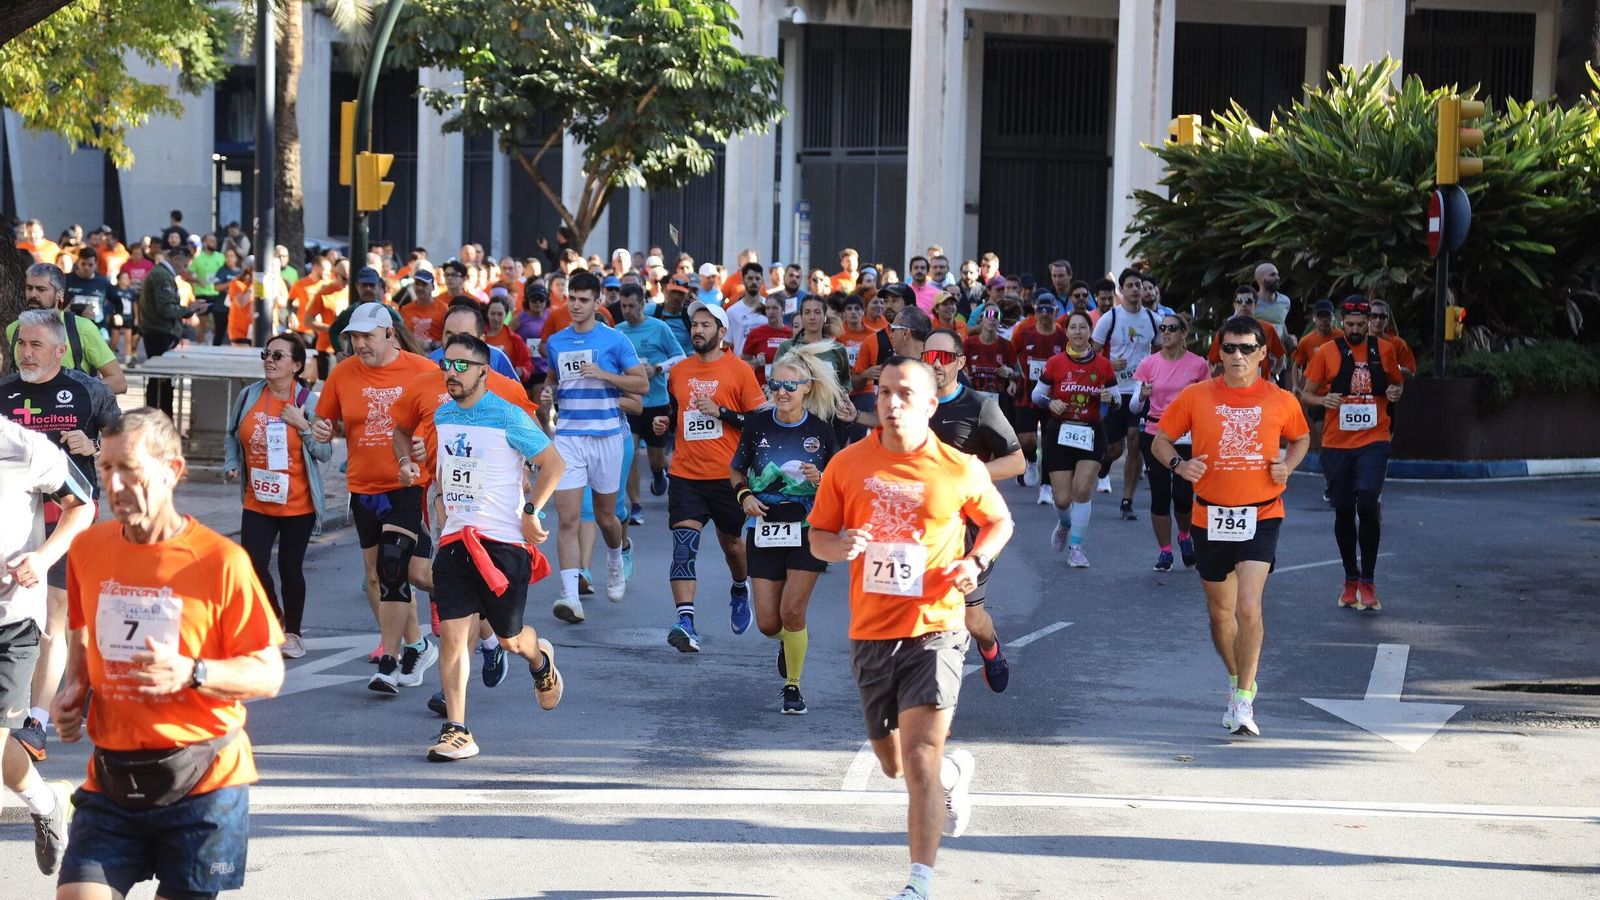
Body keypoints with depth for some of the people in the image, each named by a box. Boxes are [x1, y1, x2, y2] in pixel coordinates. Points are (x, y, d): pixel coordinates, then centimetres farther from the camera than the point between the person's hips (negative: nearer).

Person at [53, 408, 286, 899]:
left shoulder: (220, 560, -11)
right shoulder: (88, 549, 4)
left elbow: (269, 674, -9)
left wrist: (190, 673, -24)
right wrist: (74, 690, 3)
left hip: (202, 782, -3)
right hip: (111, 782, 4)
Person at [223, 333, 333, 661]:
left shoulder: (308, 402, -7)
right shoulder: (249, 396, 2)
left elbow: (325, 453, -6)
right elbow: (233, 436, 17)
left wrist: (303, 426, -18)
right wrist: (231, 464, 1)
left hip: (297, 504, -3)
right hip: (257, 502, 3)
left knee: (290, 568, 6)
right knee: (253, 566, -6)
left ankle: (293, 633, 25)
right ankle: (275, 618, 22)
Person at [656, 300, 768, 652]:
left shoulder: (739, 370, -4)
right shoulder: (678, 372, 10)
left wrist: (720, 412, -15)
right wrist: (664, 423, 4)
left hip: (726, 475, -2)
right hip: (685, 474, 2)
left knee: (730, 541, 16)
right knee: (684, 544, -14)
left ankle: (740, 589, 48)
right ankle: (684, 620, -22)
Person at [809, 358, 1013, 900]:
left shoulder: (960, 470, -3)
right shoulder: (847, 465, 2)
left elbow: (999, 521, 14)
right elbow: (818, 536, 10)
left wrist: (976, 561, -5)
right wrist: (839, 547, -13)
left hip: (933, 628, -4)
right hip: (870, 632, 4)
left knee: (919, 760, -16)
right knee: (893, 765, 16)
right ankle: (954, 773, 49)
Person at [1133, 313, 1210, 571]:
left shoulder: (1198, 365, -1)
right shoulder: (1149, 363, 1)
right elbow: (1135, 406, 2)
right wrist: (1142, 395, -20)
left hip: (1187, 437, -1)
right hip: (1154, 436, 1)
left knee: (1183, 496, -4)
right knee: (1160, 495, -1)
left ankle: (1185, 536, 27)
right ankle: (1164, 552, 10)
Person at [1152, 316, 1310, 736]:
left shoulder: (1281, 401, -1)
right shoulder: (1195, 396, -2)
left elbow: (1301, 438, 18)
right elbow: (1160, 440, 7)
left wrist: (1288, 465, -3)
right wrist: (1178, 464, -14)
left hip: (1260, 516, -2)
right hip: (1210, 517, 2)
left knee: (1248, 607, -18)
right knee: (1221, 611, 14)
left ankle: (1244, 700, -9)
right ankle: (1238, 681, 38)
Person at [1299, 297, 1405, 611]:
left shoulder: (1384, 350, 6)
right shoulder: (1327, 352, 1)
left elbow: (1397, 382, 21)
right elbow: (1306, 394, 4)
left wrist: (1395, 392, -3)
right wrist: (1323, 400, -18)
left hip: (1373, 441, -1)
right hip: (1336, 444, 1)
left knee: (1368, 503, -18)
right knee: (1343, 511, 8)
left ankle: (1368, 583, -9)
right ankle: (1351, 579, 24)